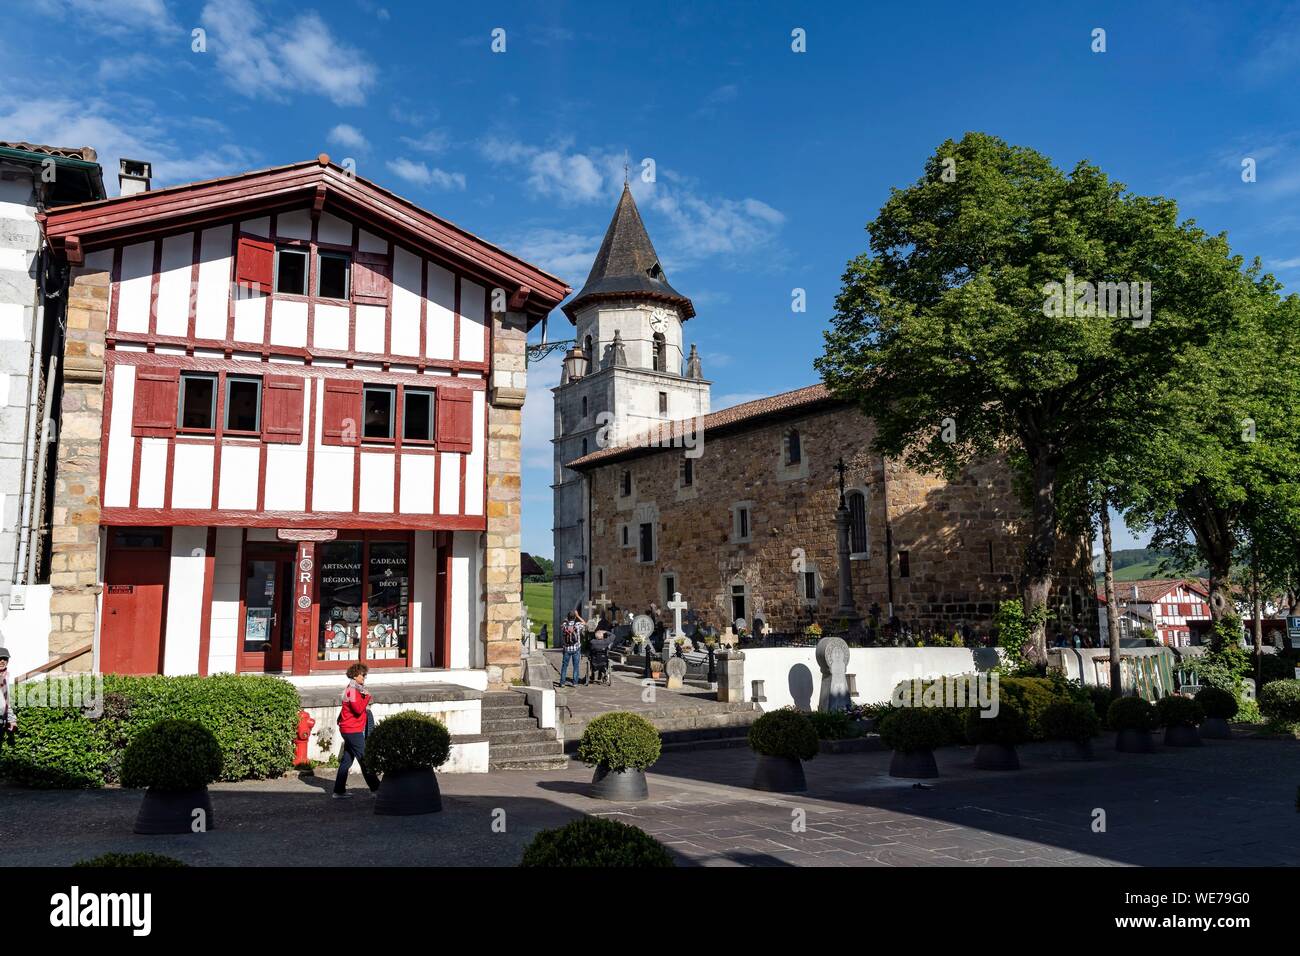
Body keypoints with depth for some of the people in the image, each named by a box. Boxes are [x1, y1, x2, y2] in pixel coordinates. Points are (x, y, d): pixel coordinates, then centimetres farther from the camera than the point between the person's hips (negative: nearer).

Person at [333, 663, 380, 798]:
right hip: (353, 730, -10)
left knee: (346, 760, 11)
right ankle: (375, 788, 0)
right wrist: (367, 697, -13)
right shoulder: (352, 690, -15)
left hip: (349, 730, 10)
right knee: (364, 759, -4)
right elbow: (358, 709, -23)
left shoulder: (353, 689, 17)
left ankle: (339, 791, 13)